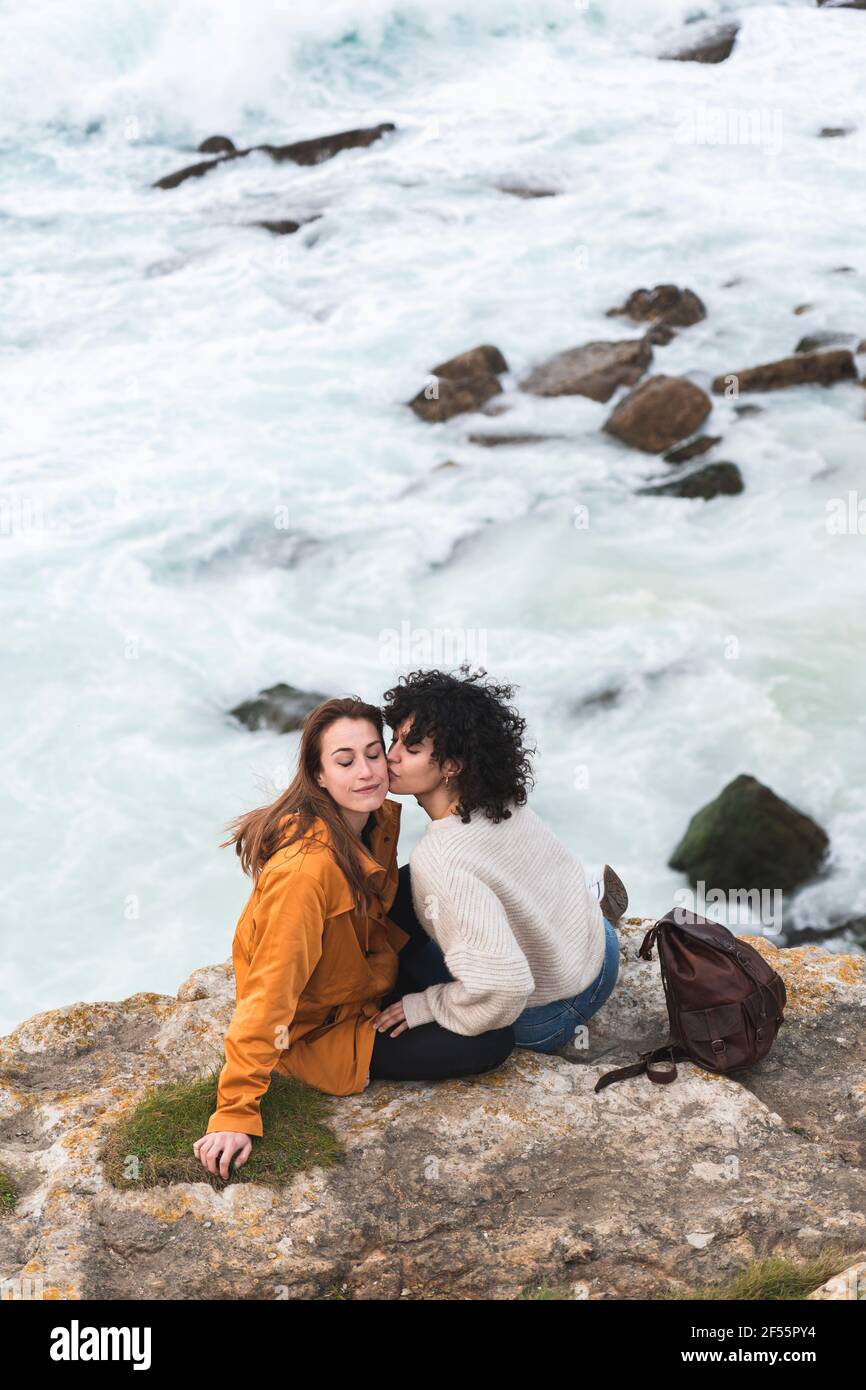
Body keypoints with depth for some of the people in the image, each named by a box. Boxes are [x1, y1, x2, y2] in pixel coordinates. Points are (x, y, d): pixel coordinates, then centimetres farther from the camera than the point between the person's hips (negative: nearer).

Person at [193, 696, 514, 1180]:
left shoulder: (382, 817, -10)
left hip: (368, 979, 8)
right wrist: (236, 1112, -30)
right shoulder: (305, 867, -35)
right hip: (317, 1035, -8)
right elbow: (269, 991, -32)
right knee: (493, 1040, -12)